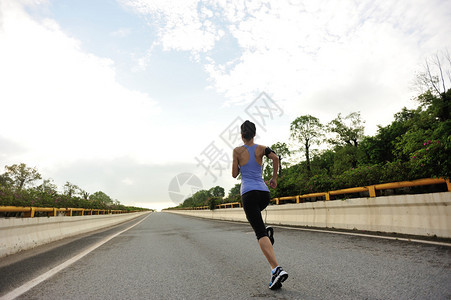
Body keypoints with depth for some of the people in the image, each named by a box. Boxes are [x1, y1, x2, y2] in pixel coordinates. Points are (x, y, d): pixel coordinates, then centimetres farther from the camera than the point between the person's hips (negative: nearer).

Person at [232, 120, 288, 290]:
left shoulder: (237, 151, 3)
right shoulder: (261, 148, 9)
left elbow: (234, 174, 3)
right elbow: (275, 157, -9)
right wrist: (274, 178, 2)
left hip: (248, 192, -4)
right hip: (264, 192, 4)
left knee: (260, 233, -8)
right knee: (253, 213, 36)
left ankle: (276, 269, -21)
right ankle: (266, 230, 11)